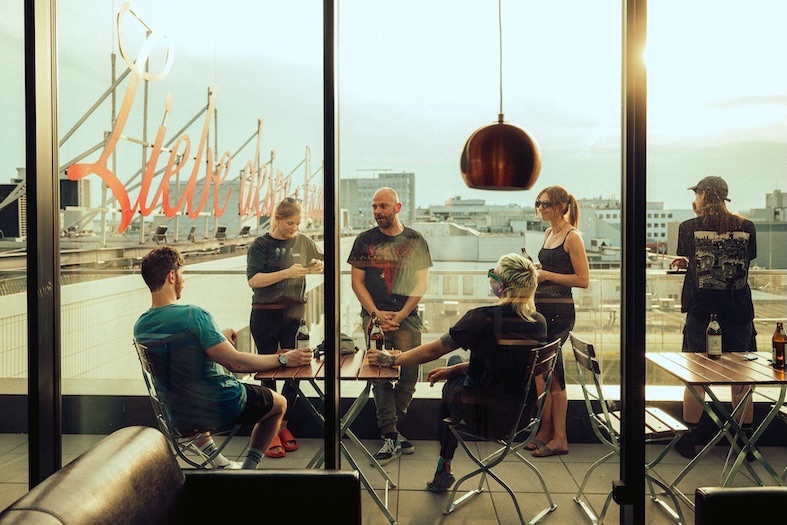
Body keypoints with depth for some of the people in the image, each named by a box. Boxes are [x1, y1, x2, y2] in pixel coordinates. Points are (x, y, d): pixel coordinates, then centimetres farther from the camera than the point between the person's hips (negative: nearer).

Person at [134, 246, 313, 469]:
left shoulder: (140, 326, -5)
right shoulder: (193, 315, -27)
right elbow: (235, 362, -27)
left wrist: (219, 338, 21)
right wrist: (284, 359, -17)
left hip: (178, 419, 6)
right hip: (220, 409, -6)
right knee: (279, 403, 20)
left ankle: (220, 462, 34)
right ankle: (248, 468, 21)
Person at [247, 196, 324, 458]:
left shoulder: (303, 241, 7)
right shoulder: (261, 244, -3)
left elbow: (322, 260, 21)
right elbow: (253, 279, -14)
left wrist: (319, 266, -3)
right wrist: (286, 273, -22)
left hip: (294, 313, 3)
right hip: (265, 315, -3)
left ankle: (283, 425, 19)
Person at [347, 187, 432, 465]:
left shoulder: (415, 241, 7)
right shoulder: (365, 240, 8)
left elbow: (421, 283, 4)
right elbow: (357, 280, 5)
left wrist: (400, 315, -7)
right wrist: (377, 313, -7)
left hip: (407, 317, 1)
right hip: (375, 316, 0)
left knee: (409, 373, -5)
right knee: (381, 376, -8)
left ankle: (390, 428, 15)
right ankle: (391, 437, -4)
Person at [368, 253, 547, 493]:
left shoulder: (483, 319, -21)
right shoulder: (539, 323, -4)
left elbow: (431, 351, -9)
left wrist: (391, 360, 7)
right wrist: (453, 370, 16)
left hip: (483, 417, -6)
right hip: (523, 415, 6)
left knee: (452, 386, 26)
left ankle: (444, 469, 36)